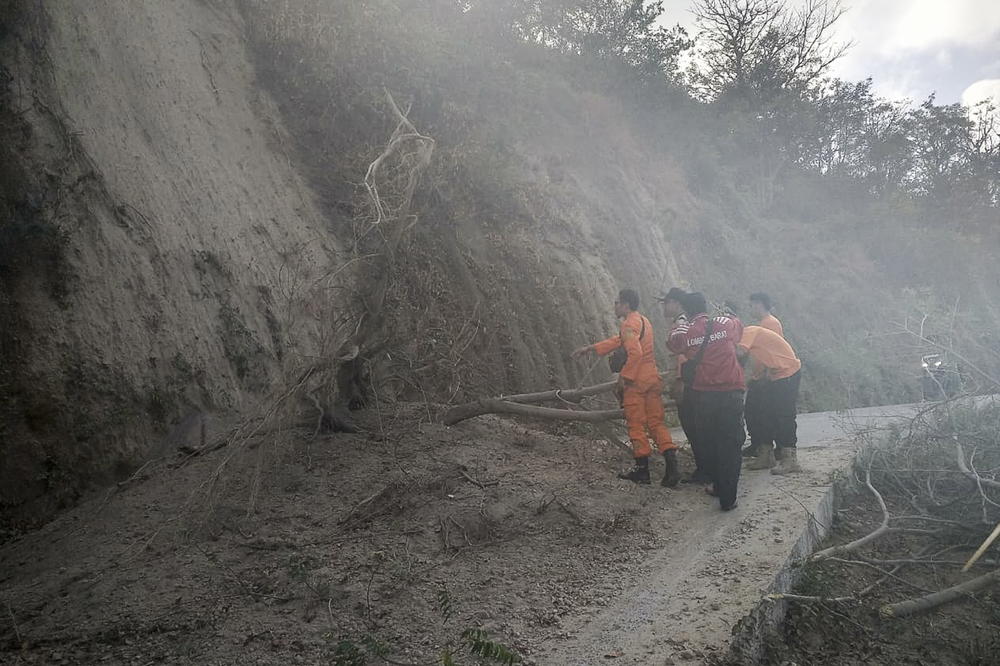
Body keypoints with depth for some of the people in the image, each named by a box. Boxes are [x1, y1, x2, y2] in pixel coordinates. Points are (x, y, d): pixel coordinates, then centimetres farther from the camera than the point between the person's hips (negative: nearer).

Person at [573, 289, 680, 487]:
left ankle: (642, 469, 7)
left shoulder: (629, 324, -12)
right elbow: (618, 340, 25)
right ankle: (672, 465, -3)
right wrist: (590, 348, 27)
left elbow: (635, 352, -26)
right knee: (656, 422, 7)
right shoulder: (643, 321, 18)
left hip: (635, 381, -8)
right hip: (653, 379, 8)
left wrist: (624, 376, -17)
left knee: (636, 425, 2)